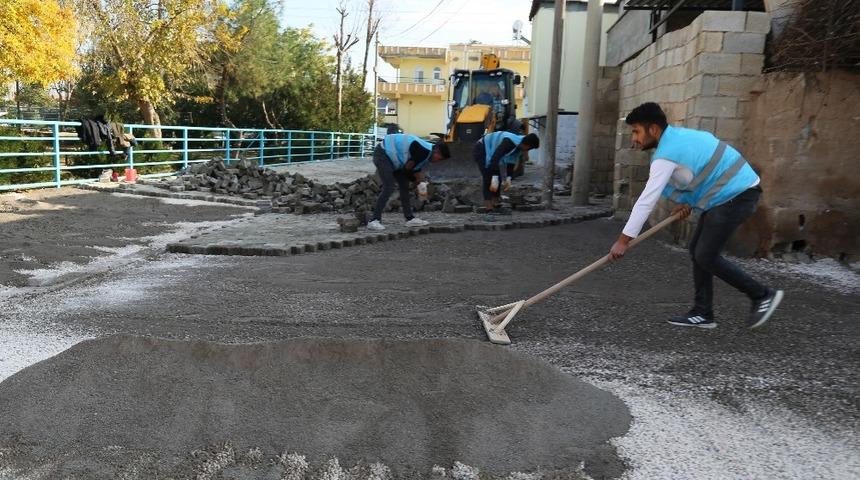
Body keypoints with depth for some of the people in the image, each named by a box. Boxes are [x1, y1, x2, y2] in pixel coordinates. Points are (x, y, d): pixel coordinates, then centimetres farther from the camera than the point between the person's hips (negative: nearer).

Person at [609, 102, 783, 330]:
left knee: (706, 256, -9)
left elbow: (646, 200, -22)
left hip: (737, 194, -10)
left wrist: (623, 240, -20)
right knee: (697, 249, 8)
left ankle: (763, 295, 7)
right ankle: (702, 313, 12)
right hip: (728, 192, 10)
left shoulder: (666, 155, -20)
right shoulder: (677, 134, 9)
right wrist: (686, 201, 5)